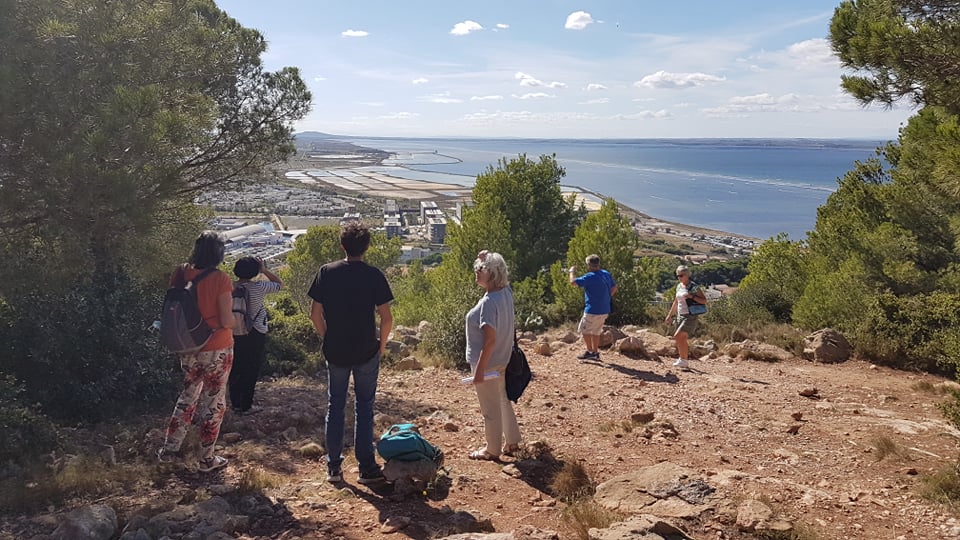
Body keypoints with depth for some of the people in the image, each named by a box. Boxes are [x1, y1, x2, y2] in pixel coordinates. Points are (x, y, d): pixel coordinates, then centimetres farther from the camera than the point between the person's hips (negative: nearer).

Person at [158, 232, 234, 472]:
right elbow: (226, 321, -19)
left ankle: (169, 449, 30)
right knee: (213, 403, 10)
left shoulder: (180, 274, -4)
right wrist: (236, 317, 2)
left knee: (188, 397, 25)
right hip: (217, 350, -5)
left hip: (188, 350, 5)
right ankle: (207, 459, 21)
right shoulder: (220, 279, -19)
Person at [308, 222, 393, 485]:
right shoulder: (374, 276, -9)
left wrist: (328, 337, 12)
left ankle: (333, 467, 19)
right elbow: (386, 318, -11)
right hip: (366, 352, -1)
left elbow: (315, 313, -2)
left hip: (335, 352, 2)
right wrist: (381, 344, 6)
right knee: (364, 408, 8)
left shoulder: (326, 272, -4)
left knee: (335, 407, 13)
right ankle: (366, 468, 12)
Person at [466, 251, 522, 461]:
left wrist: (479, 369, -21)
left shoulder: (489, 302, -27)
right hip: (502, 361, 9)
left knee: (490, 408, 8)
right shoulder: (506, 291, -4)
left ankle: (492, 450, 23)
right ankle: (512, 442, 36)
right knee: (503, 401, 23)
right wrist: (486, 259, 1)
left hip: (487, 363, -9)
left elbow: (490, 340, -27)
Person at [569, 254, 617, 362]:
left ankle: (590, 352, 7)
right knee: (595, 332, 17)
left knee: (584, 329, 7)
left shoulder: (590, 277, -18)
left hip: (593, 310, -8)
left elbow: (573, 282, -17)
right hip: (604, 310, 8)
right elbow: (614, 288, 17)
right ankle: (596, 353, 20)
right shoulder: (606, 274, 7)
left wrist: (572, 271, 1)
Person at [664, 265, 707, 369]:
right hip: (680, 316, 7)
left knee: (677, 336, -17)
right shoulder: (679, 286, 12)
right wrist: (669, 315, 20)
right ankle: (685, 363, 19)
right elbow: (676, 302, 21)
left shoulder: (694, 287, -10)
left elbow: (704, 301, -11)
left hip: (690, 317, -7)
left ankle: (682, 360, -7)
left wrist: (691, 296, -22)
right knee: (682, 340, 9)